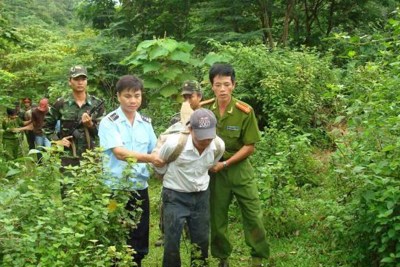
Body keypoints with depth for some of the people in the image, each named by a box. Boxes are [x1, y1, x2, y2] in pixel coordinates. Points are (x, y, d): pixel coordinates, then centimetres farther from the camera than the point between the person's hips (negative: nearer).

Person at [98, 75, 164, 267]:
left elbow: (155, 152, 13)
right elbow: (119, 153, -22)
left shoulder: (146, 123, 7)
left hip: (140, 188, 5)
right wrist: (149, 158, -34)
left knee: (139, 241, 13)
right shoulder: (109, 122, -9)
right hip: (115, 189, -4)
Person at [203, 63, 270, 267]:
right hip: (213, 169, 2)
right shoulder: (204, 110, -8)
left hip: (240, 168, -1)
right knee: (217, 217, 10)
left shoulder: (245, 112, -14)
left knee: (253, 215, 3)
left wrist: (225, 164, -14)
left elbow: (249, 147, -9)